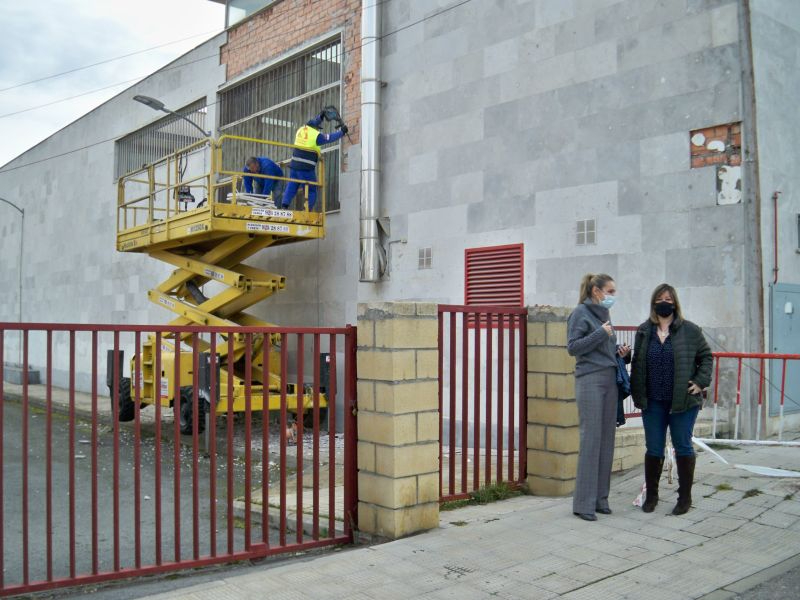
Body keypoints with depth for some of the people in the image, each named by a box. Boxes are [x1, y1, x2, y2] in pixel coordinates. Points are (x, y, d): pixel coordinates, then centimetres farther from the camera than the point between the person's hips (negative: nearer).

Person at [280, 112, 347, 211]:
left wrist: (320, 117, 38)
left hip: (294, 165, 6)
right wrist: (342, 131, 18)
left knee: (291, 187, 12)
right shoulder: (316, 135, -8)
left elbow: (310, 124, 31)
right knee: (311, 191, 3)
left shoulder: (301, 130, 9)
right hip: (306, 169, -6)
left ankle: (284, 205, 5)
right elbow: (331, 138, 3)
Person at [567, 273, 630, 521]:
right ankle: (584, 503, -1)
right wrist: (601, 333, -15)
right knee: (590, 440, -7)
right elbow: (572, 347, -11)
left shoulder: (604, 314, 17)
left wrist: (618, 351, 6)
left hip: (610, 379, 7)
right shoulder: (580, 313, -5)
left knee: (607, 440, 6)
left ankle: (600, 498, 14)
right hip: (590, 380, -7)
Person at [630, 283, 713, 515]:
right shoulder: (644, 331, 5)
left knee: (683, 447, 7)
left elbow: (706, 356, 5)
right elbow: (637, 364, 8)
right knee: (653, 449, 9)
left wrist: (700, 382, -6)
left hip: (683, 401, -2)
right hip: (653, 402, 2)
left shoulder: (690, 330, -1)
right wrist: (637, 394, 3)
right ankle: (651, 495, 24)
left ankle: (685, 497, 20)